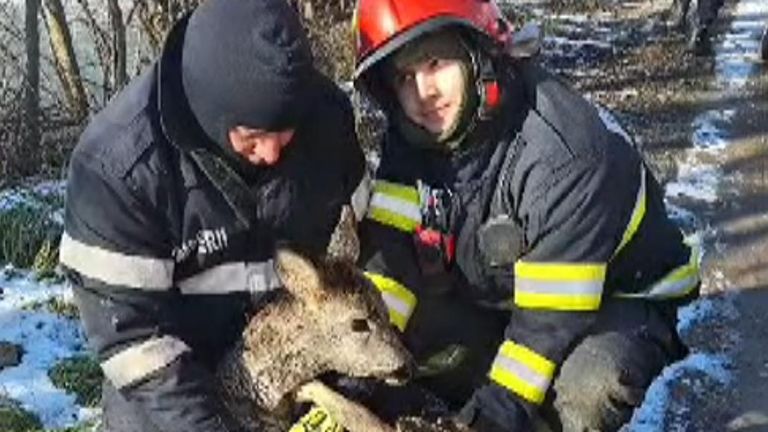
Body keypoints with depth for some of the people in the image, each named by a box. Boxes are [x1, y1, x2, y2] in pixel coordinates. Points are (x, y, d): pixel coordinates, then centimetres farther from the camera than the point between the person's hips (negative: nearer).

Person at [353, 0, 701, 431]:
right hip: (497, 298, 6)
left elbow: (553, 314, -30)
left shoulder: (563, 148, -31)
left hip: (616, 300, -6)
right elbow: (389, 249, -19)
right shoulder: (415, 139, -10)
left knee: (587, 390, -35)